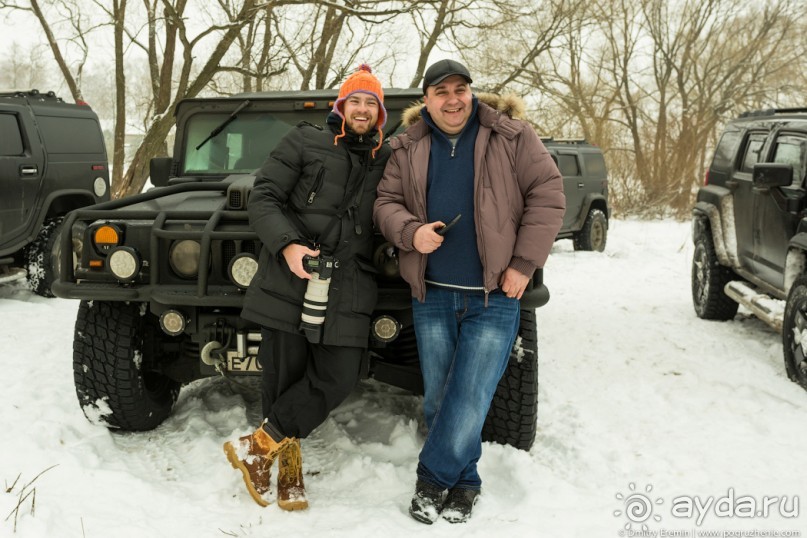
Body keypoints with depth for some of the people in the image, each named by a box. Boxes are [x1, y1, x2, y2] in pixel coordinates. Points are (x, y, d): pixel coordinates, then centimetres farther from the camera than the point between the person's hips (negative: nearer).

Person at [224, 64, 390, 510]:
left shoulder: (386, 161, 15)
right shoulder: (305, 143, 7)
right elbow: (262, 199, -1)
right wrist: (287, 245, -16)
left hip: (347, 292, 3)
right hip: (288, 283, -2)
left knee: (337, 379, -8)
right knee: (284, 378, 2)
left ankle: (256, 449, 5)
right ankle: (289, 472, 19)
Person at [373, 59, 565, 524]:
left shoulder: (512, 137, -3)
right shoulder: (409, 148, 6)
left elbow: (548, 196, -5)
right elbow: (387, 203, 8)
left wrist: (524, 262, -10)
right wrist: (411, 231, -15)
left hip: (494, 297, -3)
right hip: (432, 295, 3)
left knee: (468, 404, -6)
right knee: (438, 400, 9)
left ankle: (433, 478, 12)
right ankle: (463, 483, 27)